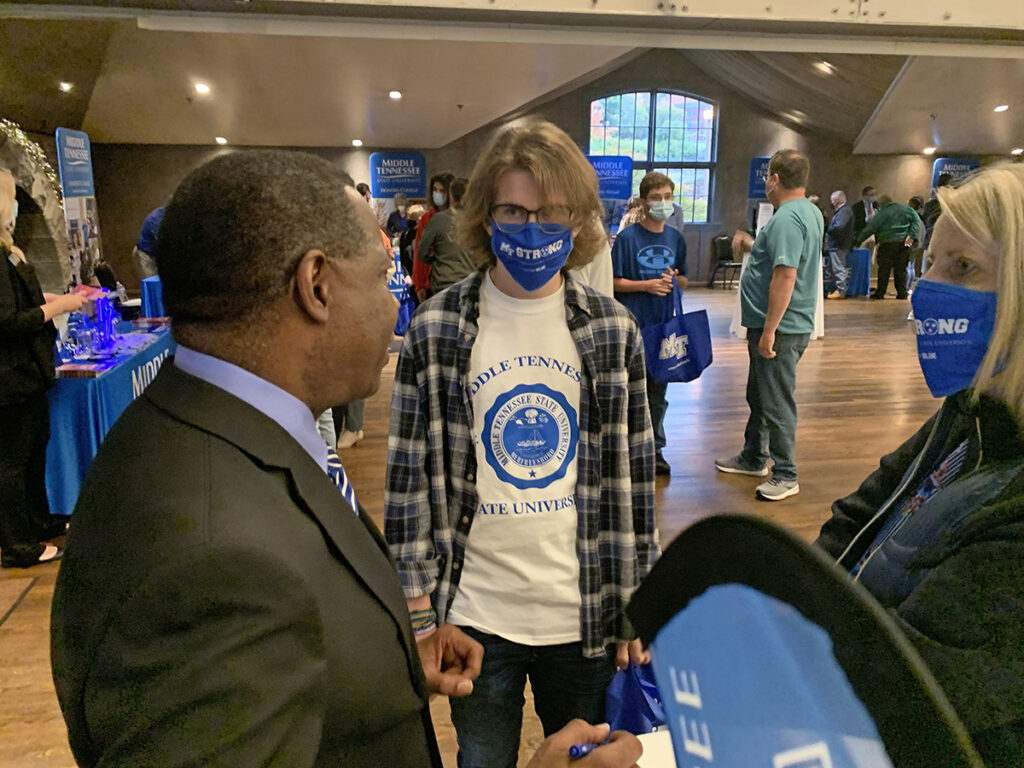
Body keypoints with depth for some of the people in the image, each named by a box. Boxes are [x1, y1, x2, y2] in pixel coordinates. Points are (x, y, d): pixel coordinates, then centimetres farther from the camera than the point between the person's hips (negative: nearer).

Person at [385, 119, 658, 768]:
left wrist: (638, 607, 3)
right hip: (475, 616, -1)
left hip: (585, 616, 1)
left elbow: (635, 474, 2)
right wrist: (418, 608, -3)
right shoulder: (435, 332, -7)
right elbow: (410, 475, -3)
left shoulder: (615, 331, -3)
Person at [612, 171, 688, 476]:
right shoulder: (627, 238, -6)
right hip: (632, 326, -4)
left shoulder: (676, 238, 8)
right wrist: (646, 285, -18)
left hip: (664, 325, 4)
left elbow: (683, 280, 15)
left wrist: (674, 280, -7)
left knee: (658, 390, 12)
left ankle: (654, 448, 24)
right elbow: (613, 281, -6)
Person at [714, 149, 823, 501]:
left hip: (780, 328, -11)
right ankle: (754, 458, 35)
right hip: (786, 325, 11)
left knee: (776, 401, -1)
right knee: (759, 395, 21)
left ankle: (786, 475, 10)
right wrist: (753, 245, 23)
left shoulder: (786, 219, -21)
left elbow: (785, 276, -28)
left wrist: (769, 331, -26)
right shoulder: (810, 212, 12)